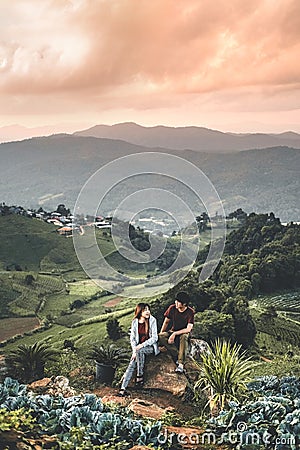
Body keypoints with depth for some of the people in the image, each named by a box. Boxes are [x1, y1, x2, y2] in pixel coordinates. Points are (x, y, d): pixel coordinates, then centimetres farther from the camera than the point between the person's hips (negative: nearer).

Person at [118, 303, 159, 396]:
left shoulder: (152, 320, -8)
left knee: (140, 351, -34)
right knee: (132, 363, -21)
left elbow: (154, 338, -10)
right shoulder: (135, 322, 0)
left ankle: (140, 376, -22)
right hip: (138, 347, 3)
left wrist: (142, 345, -19)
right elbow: (132, 338, 2)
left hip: (150, 346, -2)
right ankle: (123, 388, -25)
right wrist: (134, 351, -13)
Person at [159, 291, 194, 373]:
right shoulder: (172, 308, -9)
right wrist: (161, 333, -7)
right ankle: (177, 355, -26)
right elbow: (166, 322, 4)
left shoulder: (190, 312, -18)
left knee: (184, 337, -41)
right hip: (173, 331, 4)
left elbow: (188, 329, -25)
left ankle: (181, 364, -40)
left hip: (184, 332, -3)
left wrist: (175, 334, -32)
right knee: (160, 337, -27)